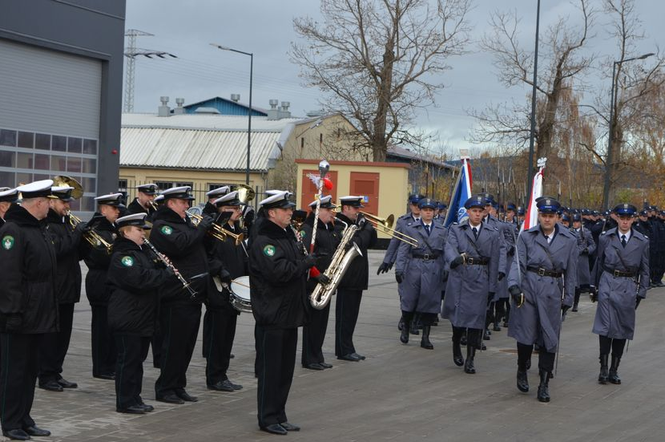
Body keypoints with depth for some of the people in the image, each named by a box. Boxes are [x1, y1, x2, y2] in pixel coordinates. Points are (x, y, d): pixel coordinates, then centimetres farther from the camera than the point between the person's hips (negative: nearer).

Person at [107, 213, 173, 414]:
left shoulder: (143, 252, 15)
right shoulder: (121, 256, -15)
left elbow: (154, 271, 23)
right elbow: (141, 279, -27)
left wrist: (163, 265, 1)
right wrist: (167, 274, -20)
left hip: (143, 316, 9)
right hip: (127, 319, -9)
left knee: (138, 358, 14)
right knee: (128, 358, -3)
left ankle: (135, 398, 22)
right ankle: (125, 401, 4)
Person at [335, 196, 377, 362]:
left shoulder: (355, 224, 16)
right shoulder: (339, 226, -13)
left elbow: (371, 242, 15)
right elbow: (355, 244, -25)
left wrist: (369, 227, 0)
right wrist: (367, 228, -14)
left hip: (357, 278, 9)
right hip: (347, 278, -9)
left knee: (351, 315, 12)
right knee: (345, 315, -3)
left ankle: (347, 349, 18)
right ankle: (344, 350, 2)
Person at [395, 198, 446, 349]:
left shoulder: (441, 230, 11)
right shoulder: (411, 229, 7)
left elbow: (446, 251, 8)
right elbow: (403, 250, 3)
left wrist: (445, 272, 1)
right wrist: (399, 269, -6)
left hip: (434, 269, 1)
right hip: (414, 267, -1)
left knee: (430, 301, -1)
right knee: (409, 299, 4)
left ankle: (425, 337, 6)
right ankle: (405, 328, 29)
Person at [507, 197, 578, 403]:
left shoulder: (569, 240, 5)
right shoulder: (526, 237, 3)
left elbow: (571, 273, 9)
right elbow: (518, 263, -3)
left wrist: (567, 300, 7)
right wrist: (514, 285, -19)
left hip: (553, 292, 1)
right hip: (528, 288, -1)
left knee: (549, 338, 1)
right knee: (526, 334, -1)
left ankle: (544, 384, 9)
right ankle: (522, 370, 26)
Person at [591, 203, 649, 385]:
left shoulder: (642, 241, 2)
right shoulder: (606, 238, 2)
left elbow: (644, 269, 7)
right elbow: (599, 263, 11)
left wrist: (642, 292, 3)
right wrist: (596, 286, 14)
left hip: (629, 287, 1)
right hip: (608, 283, -1)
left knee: (623, 328, 5)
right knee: (606, 326, -7)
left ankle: (614, 370, 14)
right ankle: (603, 368, -1)